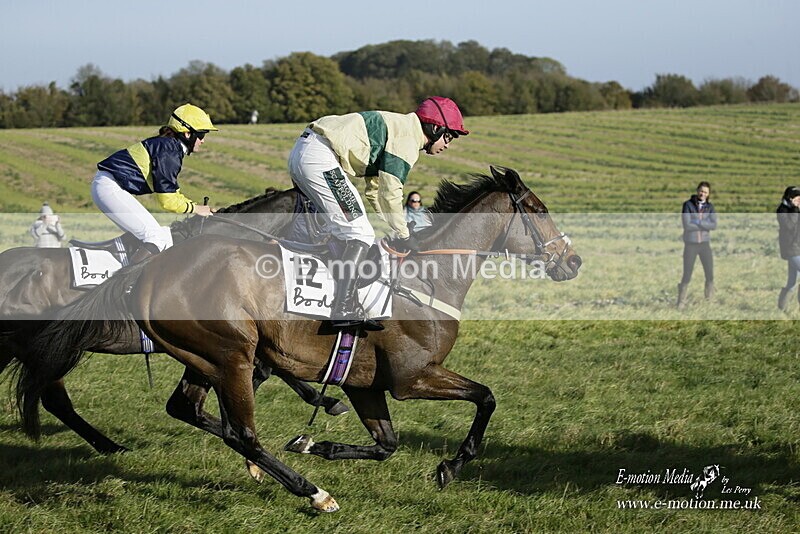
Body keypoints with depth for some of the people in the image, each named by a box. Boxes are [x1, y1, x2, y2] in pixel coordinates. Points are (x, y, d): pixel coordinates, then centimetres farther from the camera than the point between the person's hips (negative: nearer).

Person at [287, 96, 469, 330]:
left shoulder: (396, 127, 25)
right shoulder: (408, 138, -6)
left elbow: (376, 190, 27)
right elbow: (390, 192, -10)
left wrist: (401, 228, 21)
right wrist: (403, 235, 1)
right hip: (320, 159, -11)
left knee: (342, 229, 20)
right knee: (360, 235, -9)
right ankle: (345, 310, -15)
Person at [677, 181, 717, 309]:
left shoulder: (710, 207, 3)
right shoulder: (687, 205, -10)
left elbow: (714, 226, -12)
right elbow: (687, 226, -21)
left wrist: (697, 222, -22)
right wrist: (705, 225, -15)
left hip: (705, 244, 3)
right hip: (690, 245, -3)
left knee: (710, 275, 1)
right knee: (687, 276, -3)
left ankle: (710, 301, 21)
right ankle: (681, 302, 15)